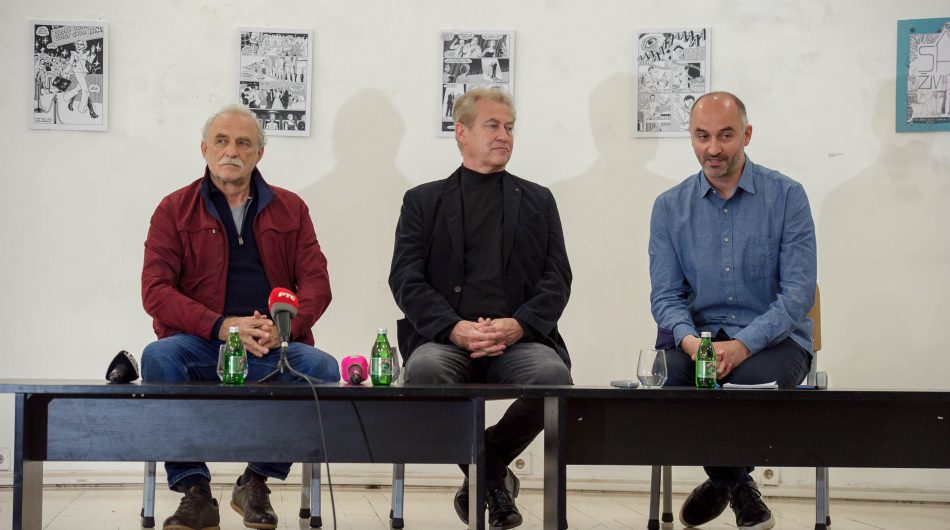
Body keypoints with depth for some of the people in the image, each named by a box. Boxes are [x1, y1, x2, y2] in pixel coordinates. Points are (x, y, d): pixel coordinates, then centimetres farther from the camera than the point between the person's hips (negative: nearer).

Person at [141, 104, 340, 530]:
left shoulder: (290, 209, 15)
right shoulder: (175, 210, 8)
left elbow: (316, 282, 7)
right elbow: (155, 290, -2)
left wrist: (284, 327, -14)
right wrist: (222, 326, -16)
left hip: (273, 350, 1)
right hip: (201, 345, -1)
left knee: (323, 368, -29)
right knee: (158, 357, -34)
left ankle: (257, 480, -9)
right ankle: (194, 491, -25)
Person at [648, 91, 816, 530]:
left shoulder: (786, 196, -3)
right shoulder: (670, 207, 7)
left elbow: (799, 292, -9)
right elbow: (665, 294, 3)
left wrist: (743, 345, -24)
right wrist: (689, 339, -20)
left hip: (773, 337, -2)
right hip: (700, 333, 3)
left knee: (749, 379, -36)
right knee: (664, 376, -31)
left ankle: (724, 480, 1)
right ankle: (737, 486, 0)